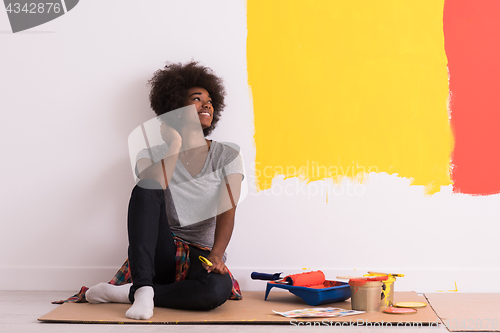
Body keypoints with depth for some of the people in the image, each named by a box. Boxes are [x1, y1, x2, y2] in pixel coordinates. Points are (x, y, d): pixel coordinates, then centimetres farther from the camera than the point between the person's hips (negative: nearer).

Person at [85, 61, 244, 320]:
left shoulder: (227, 156, 6)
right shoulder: (153, 155, 8)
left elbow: (227, 211, -8)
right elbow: (152, 187, -16)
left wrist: (216, 255, -25)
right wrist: (175, 145, -10)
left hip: (201, 257, 0)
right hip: (162, 253, 0)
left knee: (218, 288, -37)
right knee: (144, 190, -29)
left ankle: (127, 293, -21)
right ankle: (144, 289, -35)